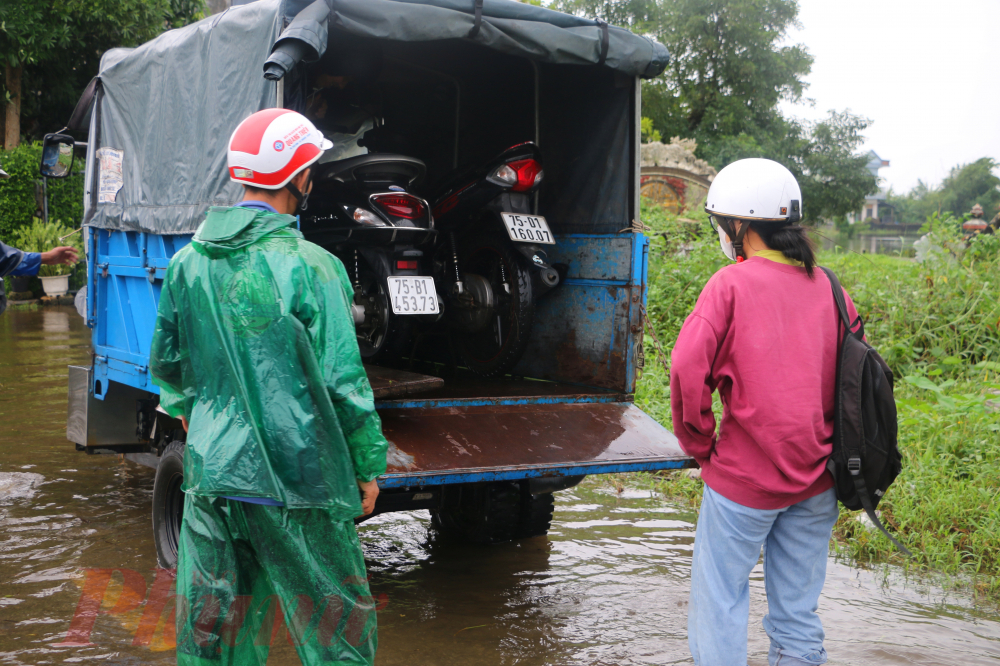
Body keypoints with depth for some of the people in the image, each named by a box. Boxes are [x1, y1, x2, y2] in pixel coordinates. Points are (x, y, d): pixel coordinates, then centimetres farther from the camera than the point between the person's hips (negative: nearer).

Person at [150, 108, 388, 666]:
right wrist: (368, 464, -1)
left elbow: (167, 364, 15)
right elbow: (341, 379, -13)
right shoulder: (308, 266, -14)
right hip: (296, 479, -6)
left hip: (210, 474, 6)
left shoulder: (188, 262, 4)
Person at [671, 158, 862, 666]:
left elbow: (687, 371, -16)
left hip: (745, 477, -5)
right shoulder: (828, 287, 4)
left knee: (720, 600, 7)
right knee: (797, 611, 14)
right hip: (816, 480, 5)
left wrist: (700, 446, -3)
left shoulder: (731, 285, -10)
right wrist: (822, 448, 16)